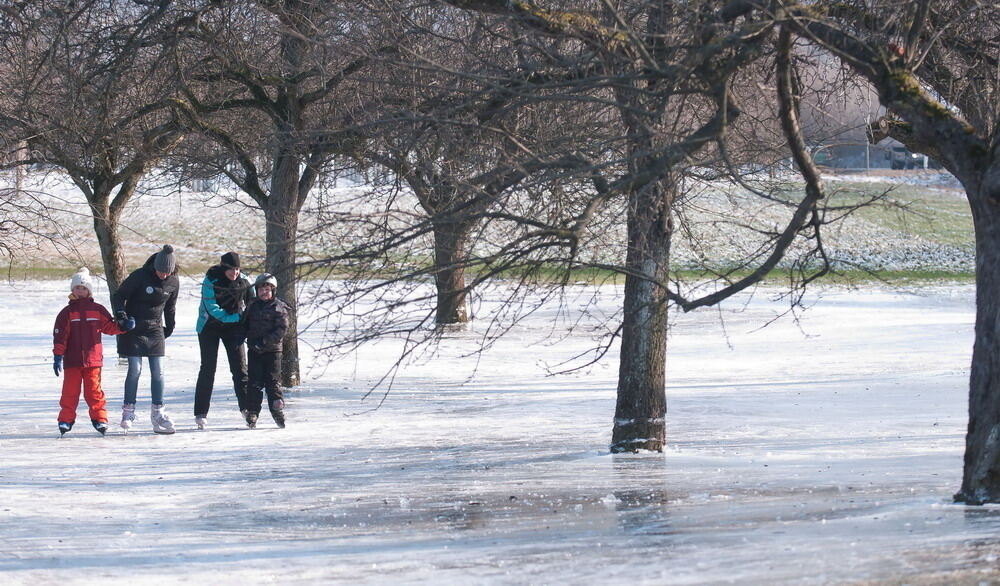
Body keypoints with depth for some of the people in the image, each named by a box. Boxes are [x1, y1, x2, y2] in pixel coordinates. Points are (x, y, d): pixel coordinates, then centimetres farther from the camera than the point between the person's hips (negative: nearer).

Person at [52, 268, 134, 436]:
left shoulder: (97, 310, 7)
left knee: (93, 390, 2)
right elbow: (59, 335, 0)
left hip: (93, 358, 0)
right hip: (72, 360, 0)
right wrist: (57, 356, -5)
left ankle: (99, 418, 7)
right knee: (70, 390, 1)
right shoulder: (67, 312, 3)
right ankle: (66, 419, 8)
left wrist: (122, 326, -8)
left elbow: (109, 327, 11)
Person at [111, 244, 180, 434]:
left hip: (155, 329, 4)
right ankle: (128, 411, 2)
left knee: (158, 371, 0)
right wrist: (120, 313, -24)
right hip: (133, 328, -4)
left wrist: (169, 328, 18)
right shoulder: (139, 276, -15)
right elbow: (118, 296, -9)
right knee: (135, 369, -8)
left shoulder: (173, 282, -2)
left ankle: (158, 412, 6)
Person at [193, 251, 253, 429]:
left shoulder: (243, 281, -7)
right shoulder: (210, 281, -19)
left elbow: (252, 303, 8)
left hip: (233, 328, 3)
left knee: (240, 367, -5)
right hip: (210, 326, -3)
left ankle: (246, 407, -1)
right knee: (208, 368, -4)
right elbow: (212, 309, -22)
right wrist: (237, 317, -25)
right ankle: (201, 413, 0)